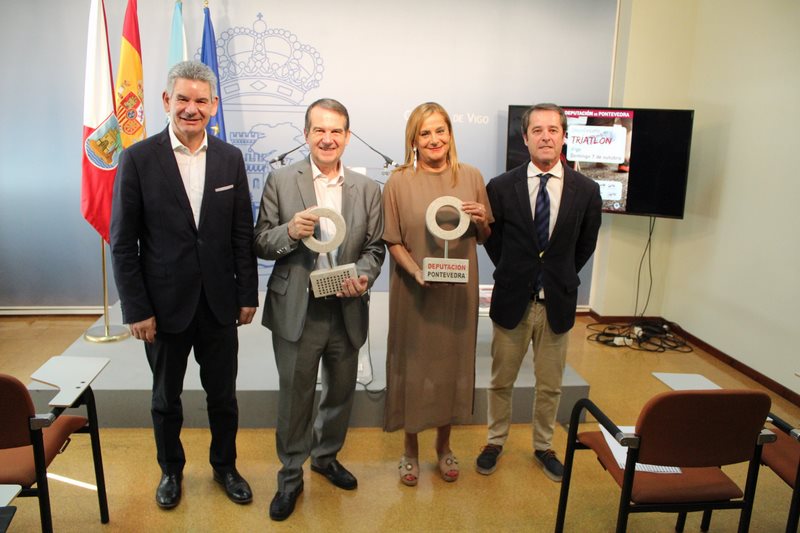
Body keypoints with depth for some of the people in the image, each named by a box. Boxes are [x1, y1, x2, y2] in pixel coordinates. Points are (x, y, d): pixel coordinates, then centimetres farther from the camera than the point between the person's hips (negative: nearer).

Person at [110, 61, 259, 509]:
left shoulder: (231, 158, 0)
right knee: (166, 397, 17)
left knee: (223, 394, 15)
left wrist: (248, 294, 2)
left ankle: (225, 465, 38)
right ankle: (171, 470, 41)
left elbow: (243, 233, 3)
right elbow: (123, 242, -6)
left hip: (219, 303, 2)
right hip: (165, 304, -1)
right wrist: (137, 309, -8)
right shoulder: (138, 159, -8)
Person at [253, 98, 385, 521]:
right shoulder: (281, 181, -3)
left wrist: (363, 276, -15)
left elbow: (375, 247, 5)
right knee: (294, 398, 10)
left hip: (347, 311, 3)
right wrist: (290, 231, -23)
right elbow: (261, 244, -2)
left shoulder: (367, 189, 3)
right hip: (297, 311, -2)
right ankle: (290, 476, 31)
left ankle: (326, 456, 44)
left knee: (341, 392, 19)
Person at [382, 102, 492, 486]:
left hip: (459, 290, 2)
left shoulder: (471, 177, 3)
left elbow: (484, 238, 10)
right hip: (414, 291, -2)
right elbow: (393, 241, -6)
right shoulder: (399, 182, -5)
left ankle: (444, 446, 35)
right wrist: (416, 271, -22)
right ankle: (411, 449, 30)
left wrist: (482, 220, -12)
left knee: (452, 361, 13)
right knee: (413, 363, 8)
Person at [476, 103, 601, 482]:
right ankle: (495, 442, 35)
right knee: (501, 381, 14)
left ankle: (543, 446, 37)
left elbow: (585, 246, 8)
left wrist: (559, 277, 8)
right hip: (512, 300, -1)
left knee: (550, 385, 16)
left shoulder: (586, 191, -4)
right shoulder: (501, 187, -7)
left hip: (557, 302, 1)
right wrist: (514, 274, 5)